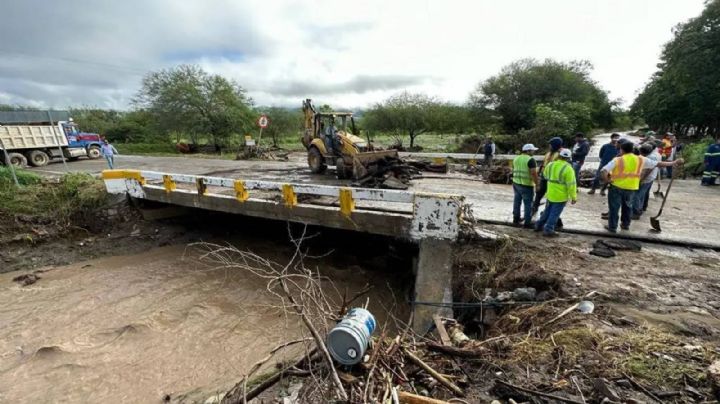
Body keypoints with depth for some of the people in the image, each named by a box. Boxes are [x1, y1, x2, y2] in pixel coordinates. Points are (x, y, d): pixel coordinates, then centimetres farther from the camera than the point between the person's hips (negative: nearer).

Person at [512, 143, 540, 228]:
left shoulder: (516, 158, 10)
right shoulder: (531, 160, -13)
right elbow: (534, 173, -18)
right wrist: (537, 184, -10)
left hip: (516, 183, 8)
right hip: (527, 185, -7)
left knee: (517, 201, 15)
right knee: (528, 204, 1)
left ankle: (516, 219, 25)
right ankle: (527, 223, 7)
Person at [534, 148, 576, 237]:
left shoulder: (550, 165, -1)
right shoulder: (568, 168, -19)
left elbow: (545, 175, 19)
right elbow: (571, 184, -18)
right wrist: (573, 197, -10)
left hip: (550, 194, 6)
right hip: (561, 196, -6)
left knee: (547, 211, 21)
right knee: (555, 213, 4)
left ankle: (539, 225, 28)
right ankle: (548, 230, 9)